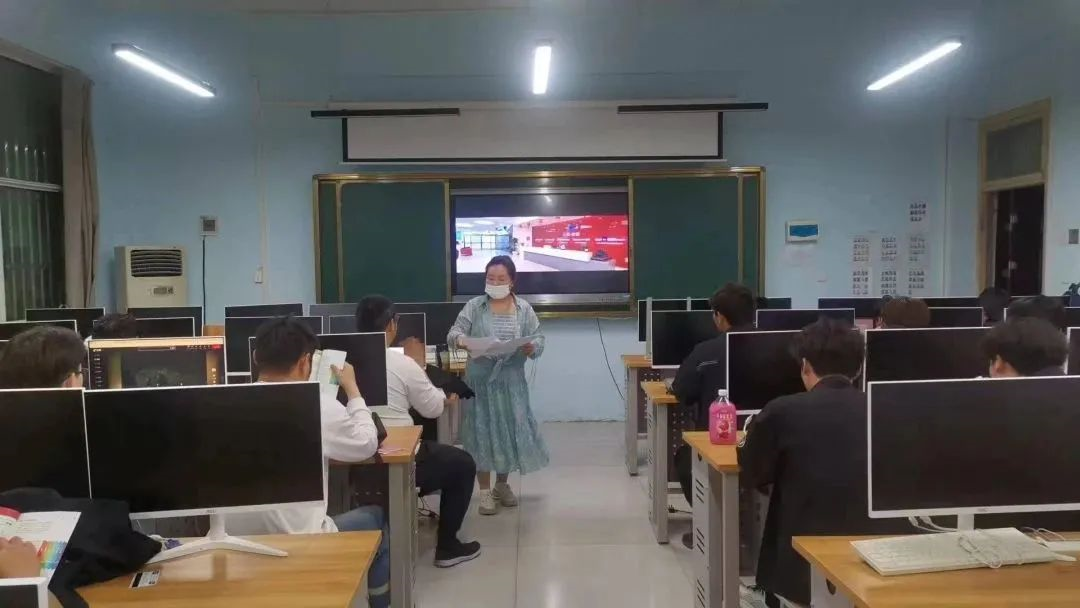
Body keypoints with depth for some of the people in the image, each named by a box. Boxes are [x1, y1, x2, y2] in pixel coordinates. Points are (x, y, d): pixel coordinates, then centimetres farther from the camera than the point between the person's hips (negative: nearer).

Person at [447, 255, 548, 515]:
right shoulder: (474, 307, -1)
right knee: (482, 431, 0)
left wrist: (532, 348, -23)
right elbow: (453, 332, -6)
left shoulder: (524, 309, 3)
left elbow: (538, 339, 0)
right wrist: (460, 339, -29)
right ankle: (484, 491, 12)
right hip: (481, 380, -2)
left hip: (511, 381, 2)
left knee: (510, 429, 8)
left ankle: (502, 485, 27)